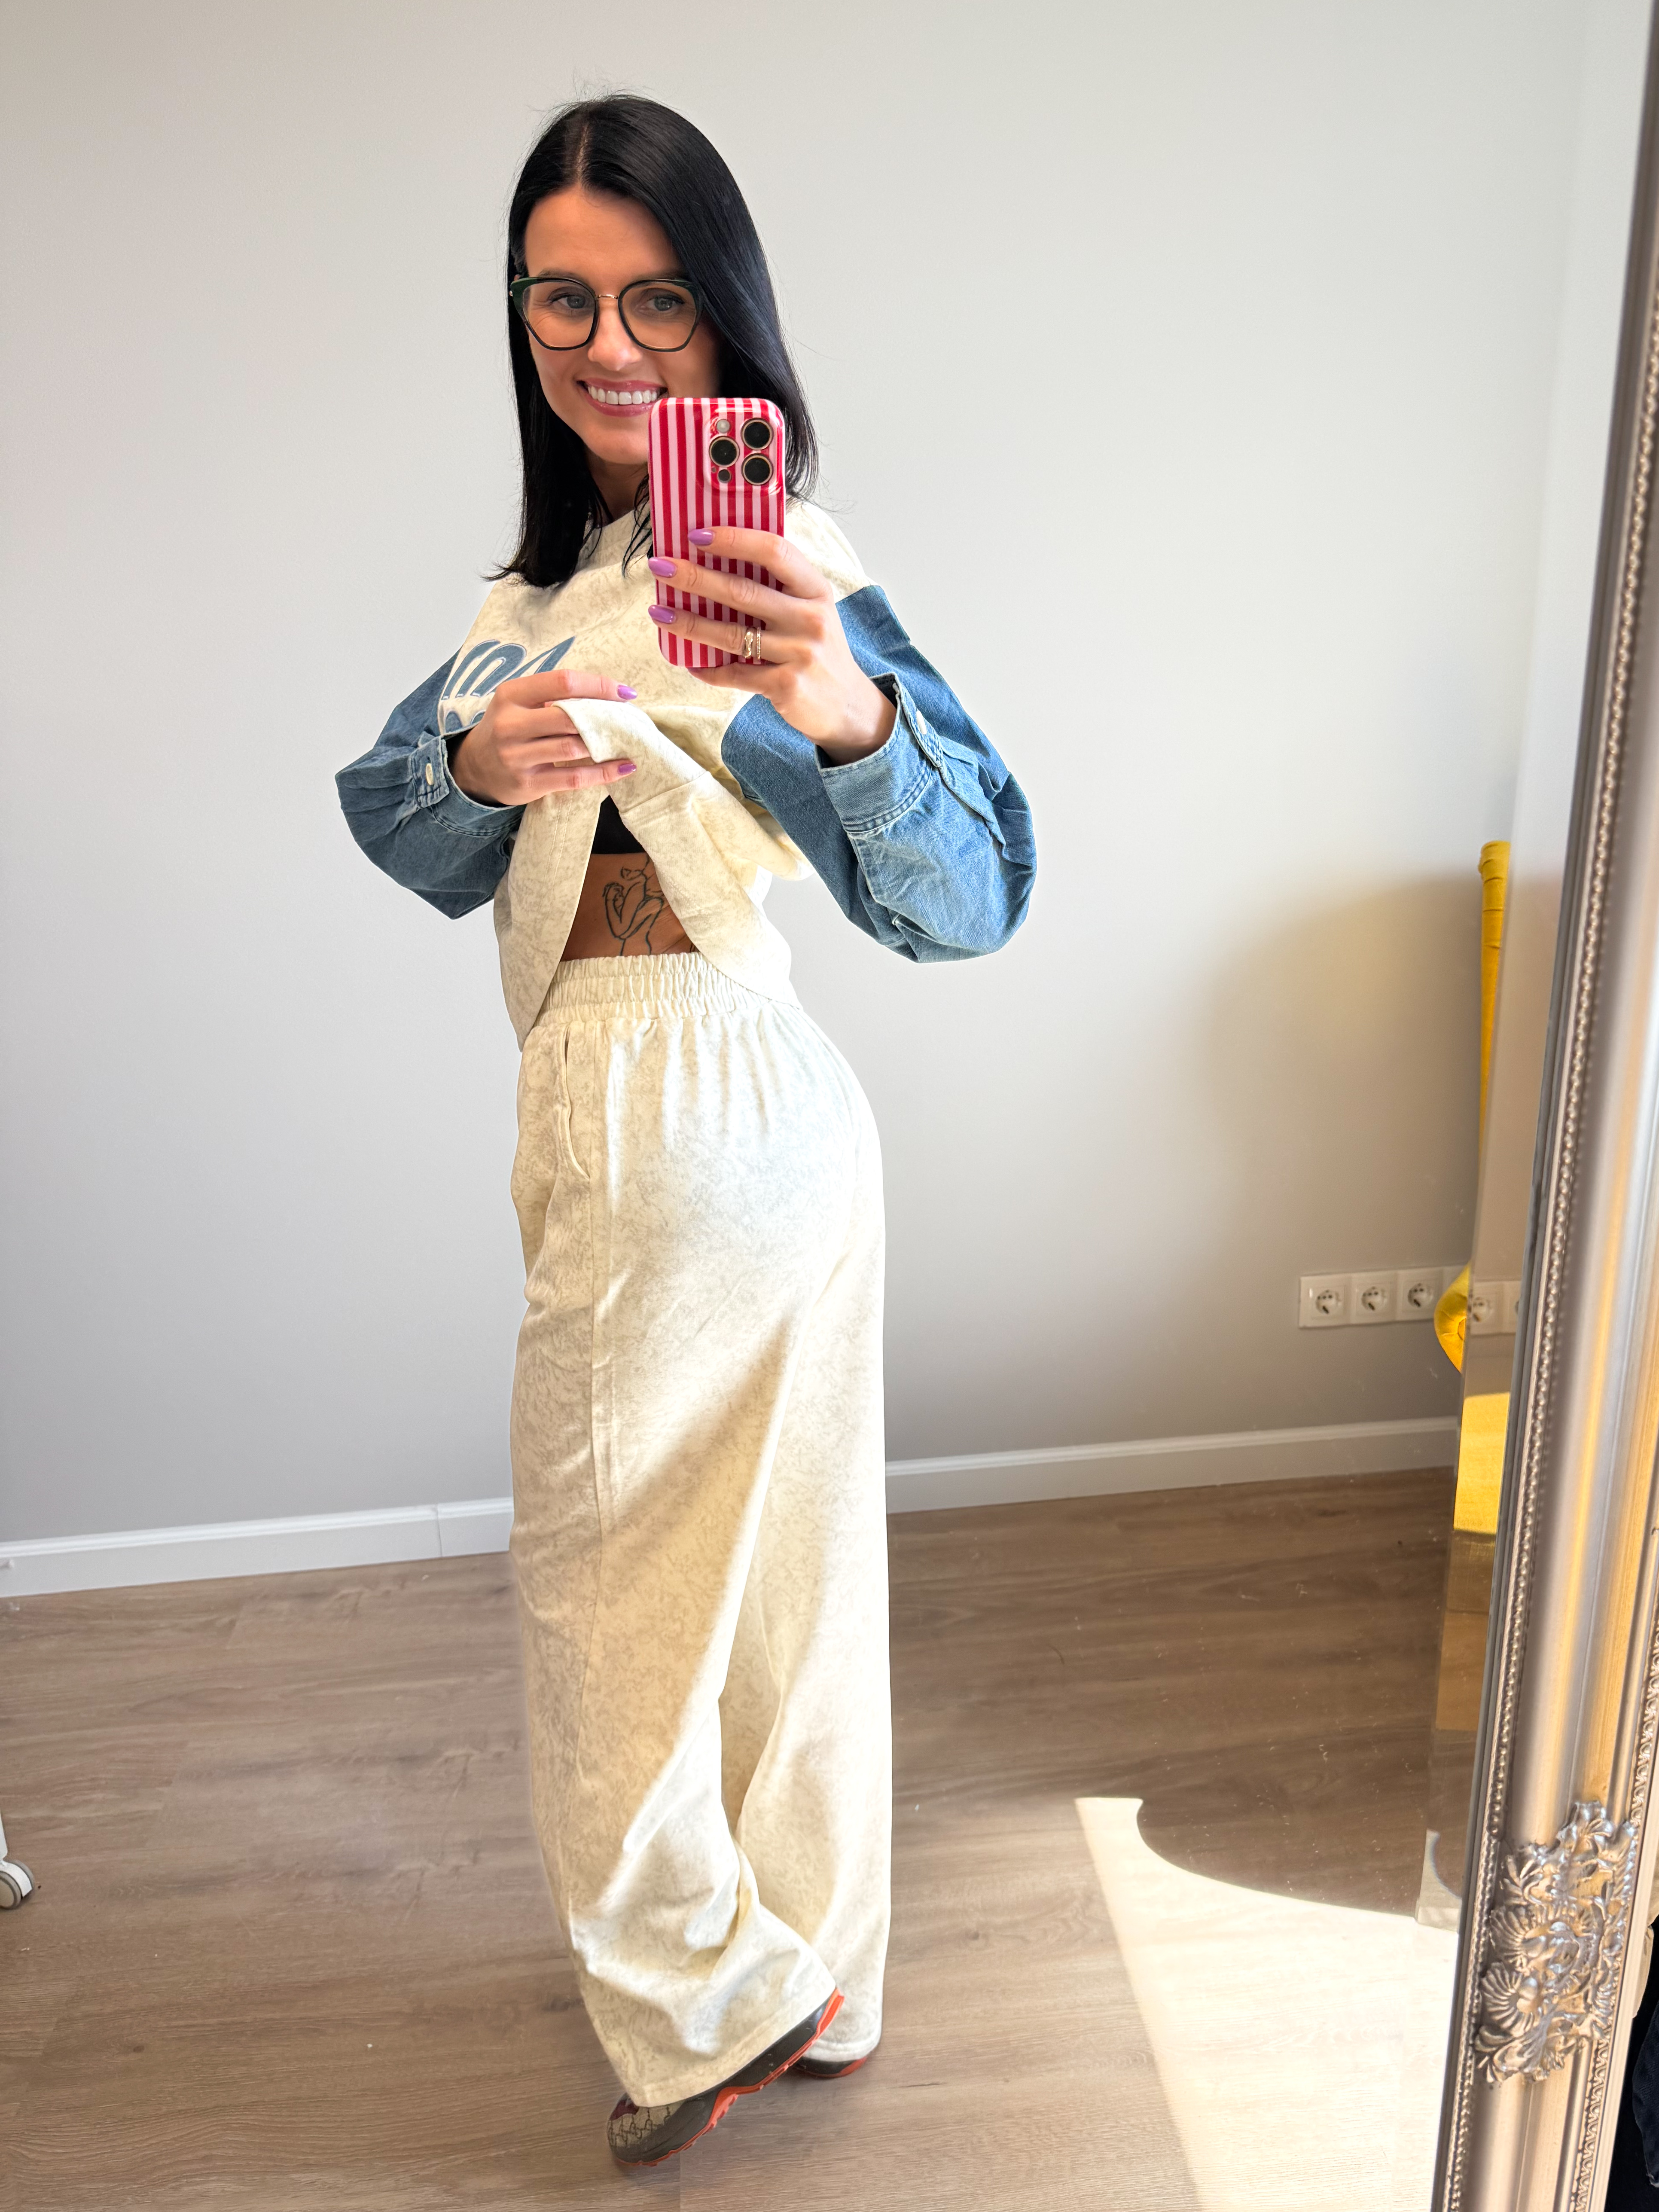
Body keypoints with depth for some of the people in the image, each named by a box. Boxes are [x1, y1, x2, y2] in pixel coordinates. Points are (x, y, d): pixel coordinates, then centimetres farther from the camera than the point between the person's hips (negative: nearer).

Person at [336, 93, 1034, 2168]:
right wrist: (483, 764, -17)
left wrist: (843, 705, -45)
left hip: (693, 1121, -9)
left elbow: (967, 902, -27)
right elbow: (387, 818, 4)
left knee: (610, 1573, 8)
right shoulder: (556, 571, 13)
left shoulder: (764, 558, -14)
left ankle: (704, 2003, 33)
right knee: (769, 1566, 19)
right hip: (643, 1117, 9)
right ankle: (810, 1981, 42)